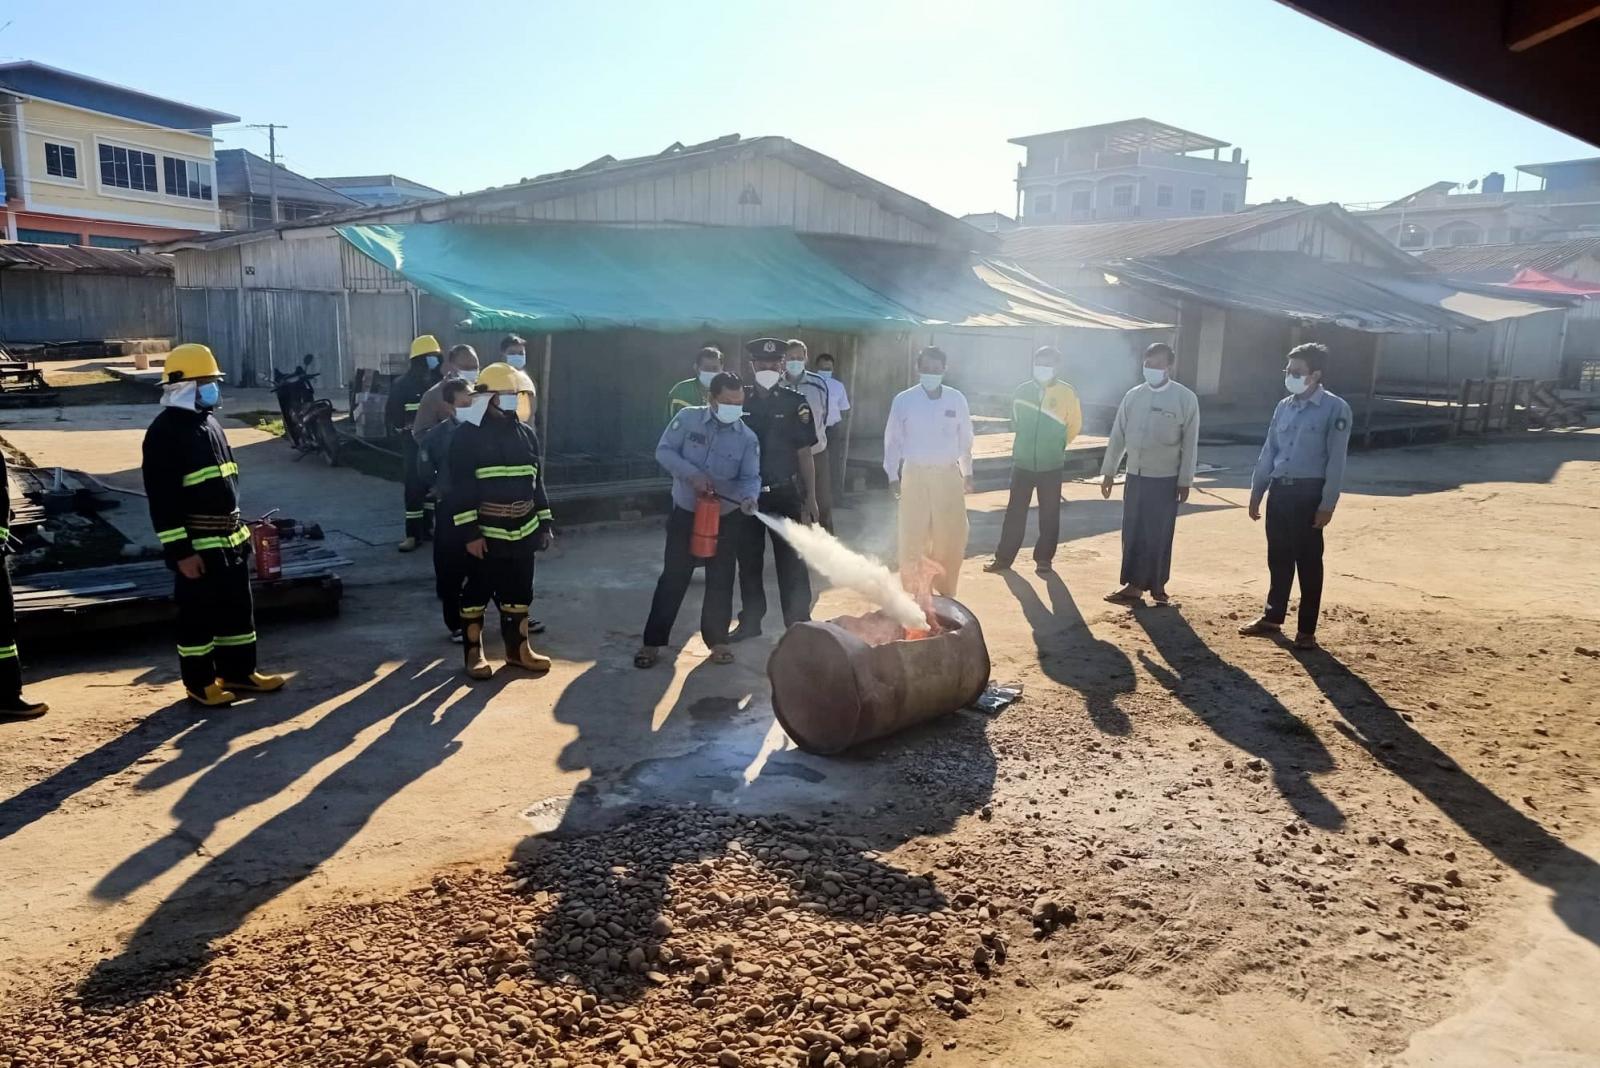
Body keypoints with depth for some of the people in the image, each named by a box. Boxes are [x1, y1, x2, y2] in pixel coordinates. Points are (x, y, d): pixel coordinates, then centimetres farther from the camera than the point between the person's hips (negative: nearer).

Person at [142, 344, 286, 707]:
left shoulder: (210, 423, 13)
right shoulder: (164, 432, -15)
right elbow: (162, 499, -18)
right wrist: (180, 551, -21)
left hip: (228, 540, 9)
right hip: (196, 545, -8)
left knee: (237, 607, 14)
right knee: (198, 614, 2)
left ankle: (238, 671, 26)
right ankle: (200, 682, 14)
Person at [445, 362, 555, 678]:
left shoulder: (526, 433, 9)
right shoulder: (468, 435, -10)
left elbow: (537, 482, 14)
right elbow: (461, 488, -13)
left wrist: (544, 522, 12)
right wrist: (469, 532, -17)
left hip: (522, 533, 6)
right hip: (484, 534, -5)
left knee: (519, 593, 14)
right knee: (477, 593, 5)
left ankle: (518, 649, 27)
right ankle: (473, 653, 18)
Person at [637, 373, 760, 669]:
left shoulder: (748, 438, -10)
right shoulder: (687, 418, -12)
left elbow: (750, 477, -13)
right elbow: (664, 451, -11)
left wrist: (749, 497, -36)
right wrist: (693, 474, -24)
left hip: (726, 518, 1)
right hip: (685, 513, -1)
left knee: (720, 580, 8)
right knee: (673, 578, 2)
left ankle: (717, 640, 22)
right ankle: (653, 642, 10)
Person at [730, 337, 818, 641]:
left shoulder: (794, 403, -4)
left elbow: (804, 454, 0)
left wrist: (811, 497, -2)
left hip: (784, 494, -2)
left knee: (791, 561, 3)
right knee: (748, 561, 11)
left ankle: (799, 624, 12)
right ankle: (750, 621, 23)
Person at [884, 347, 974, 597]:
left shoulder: (956, 399, 0)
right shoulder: (903, 400, -5)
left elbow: (965, 438, 9)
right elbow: (893, 440, 1)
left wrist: (967, 472, 11)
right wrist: (892, 476, -1)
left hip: (948, 475, 2)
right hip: (915, 475, -2)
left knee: (952, 535, 6)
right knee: (913, 537, 3)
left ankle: (946, 591, 23)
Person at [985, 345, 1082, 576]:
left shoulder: (1067, 393, -7)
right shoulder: (1022, 391, 0)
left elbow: (1074, 425, 3)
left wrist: (1056, 446, 12)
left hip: (1051, 466, -2)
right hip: (1022, 462, 2)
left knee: (1049, 515, 5)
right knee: (1015, 513, 5)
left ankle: (1044, 559, 16)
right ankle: (1004, 557, 11)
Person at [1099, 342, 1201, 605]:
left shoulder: (1185, 398, -6)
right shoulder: (1133, 395, 4)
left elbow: (1190, 443, -6)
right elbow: (1118, 435, 8)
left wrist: (1185, 480, -8)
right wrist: (1108, 471, 6)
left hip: (1166, 479, -4)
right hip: (1135, 476, 4)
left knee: (1159, 536, 2)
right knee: (1132, 533, 5)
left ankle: (1156, 584, 10)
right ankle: (1134, 584, 12)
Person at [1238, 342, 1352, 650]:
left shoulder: (1335, 409, -8)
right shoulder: (1284, 406, 10)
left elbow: (1336, 460, -11)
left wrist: (1327, 505, -14)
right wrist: (1256, 492, 12)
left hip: (1309, 492, -5)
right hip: (1279, 490, 6)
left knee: (1308, 562, 2)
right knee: (1278, 558, 14)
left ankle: (1307, 630, 10)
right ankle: (1272, 617, 27)